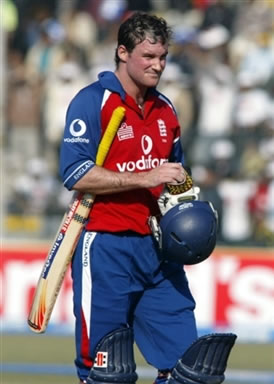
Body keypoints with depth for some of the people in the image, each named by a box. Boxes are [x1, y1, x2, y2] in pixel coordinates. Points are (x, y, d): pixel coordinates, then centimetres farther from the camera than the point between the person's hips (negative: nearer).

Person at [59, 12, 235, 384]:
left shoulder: (165, 110, 15)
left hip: (156, 247, 6)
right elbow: (76, 174, -16)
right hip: (105, 248, -6)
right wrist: (147, 178, -20)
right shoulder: (93, 101, -6)